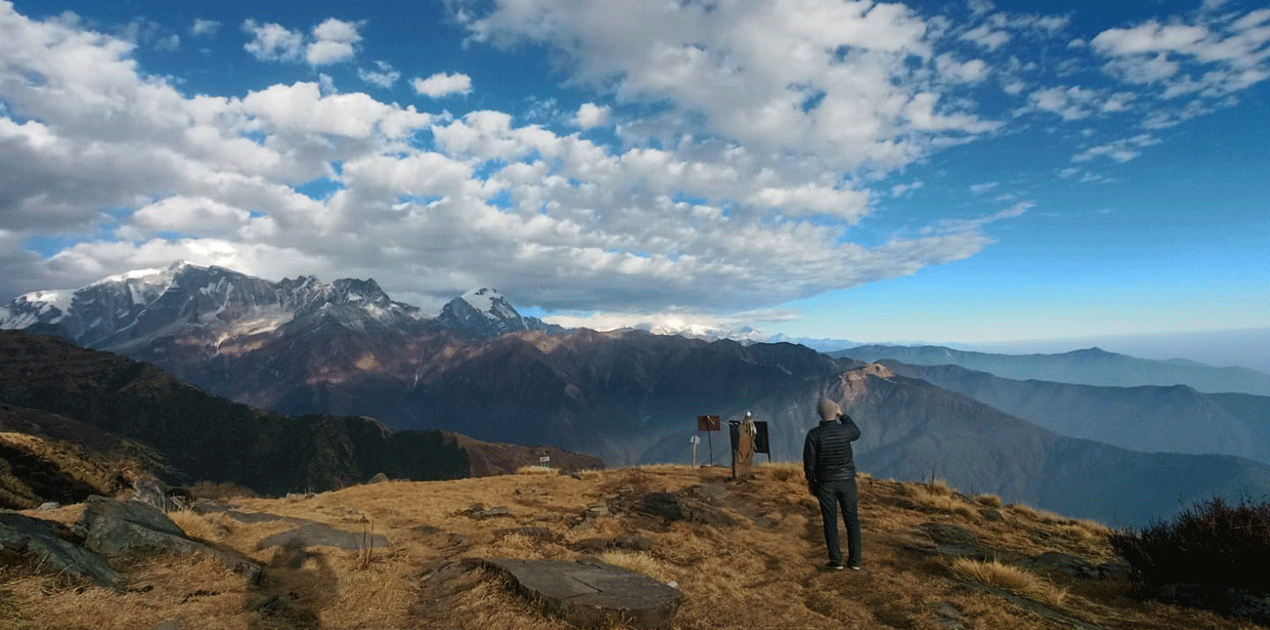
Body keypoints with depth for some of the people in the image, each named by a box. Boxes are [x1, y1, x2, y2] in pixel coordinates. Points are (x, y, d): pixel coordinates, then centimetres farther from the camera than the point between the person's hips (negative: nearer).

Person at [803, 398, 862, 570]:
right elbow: (857, 433, 18)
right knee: (852, 520, 10)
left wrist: (810, 480, 8)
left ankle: (836, 561, 11)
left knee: (830, 522, 7)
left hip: (826, 483, -1)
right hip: (847, 480, 1)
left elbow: (809, 460, -6)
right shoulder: (845, 430, -8)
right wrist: (842, 415, 21)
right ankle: (854, 561, 14)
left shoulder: (814, 435, -12)